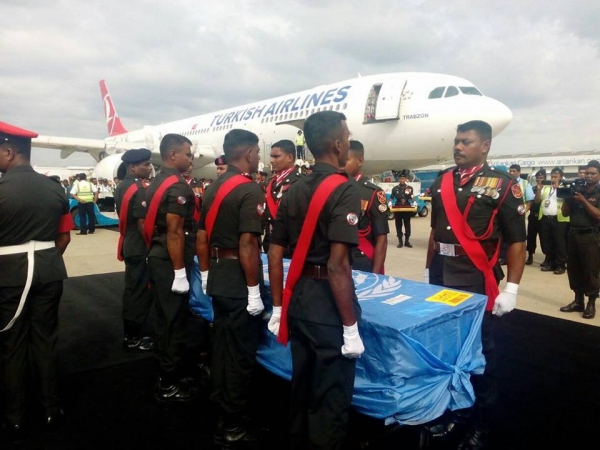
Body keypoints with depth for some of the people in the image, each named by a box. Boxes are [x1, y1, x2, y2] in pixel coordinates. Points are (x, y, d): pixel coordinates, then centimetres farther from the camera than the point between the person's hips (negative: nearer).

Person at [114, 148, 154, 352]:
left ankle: (128, 334, 28)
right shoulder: (140, 189, -20)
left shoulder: (121, 187, 10)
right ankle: (133, 339, 11)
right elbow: (143, 225, -23)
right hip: (141, 248, -10)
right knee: (141, 292, 0)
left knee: (131, 289, 17)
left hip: (129, 246, 10)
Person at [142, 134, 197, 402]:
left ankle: (166, 373, 30)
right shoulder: (178, 186, -17)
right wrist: (180, 272, -21)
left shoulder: (155, 184, 13)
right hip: (170, 263, -10)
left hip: (156, 259, 10)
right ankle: (169, 385, 11)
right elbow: (174, 232, -23)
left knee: (164, 318, 17)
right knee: (174, 321, 0)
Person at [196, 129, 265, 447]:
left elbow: (201, 237, 13)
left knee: (222, 344, 21)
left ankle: (220, 405, 39)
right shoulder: (249, 190, -18)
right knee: (240, 351, 4)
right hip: (239, 280, -8)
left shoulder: (213, 188, 8)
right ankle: (231, 426, 18)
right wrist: (254, 291, -19)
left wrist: (206, 274, 21)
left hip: (218, 276, 9)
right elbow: (247, 244, -24)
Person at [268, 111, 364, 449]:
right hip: (328, 306, -8)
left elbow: (275, 253, 8)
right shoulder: (345, 190, -16)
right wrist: (351, 327, -17)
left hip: (298, 301, 8)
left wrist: (278, 308, 15)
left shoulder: (294, 191, 6)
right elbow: (337, 265, -23)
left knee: (302, 385, 24)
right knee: (331, 397, 9)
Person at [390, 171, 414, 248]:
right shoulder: (395, 188, 4)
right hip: (397, 209, 0)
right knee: (398, 225, 4)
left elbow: (412, 199, 8)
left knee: (407, 225, 6)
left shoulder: (410, 188, 5)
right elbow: (391, 199, 6)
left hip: (407, 209, 0)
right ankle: (400, 242, 12)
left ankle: (407, 241, 15)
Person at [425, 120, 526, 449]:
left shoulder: (502, 185, -8)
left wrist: (511, 289, -12)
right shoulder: (441, 182, 7)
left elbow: (517, 242, -8)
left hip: (477, 285, -5)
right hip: (440, 281, 5)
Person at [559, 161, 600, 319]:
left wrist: (583, 201, -17)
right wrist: (567, 197, -3)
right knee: (573, 269, 8)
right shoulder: (577, 190, 11)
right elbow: (565, 213, 11)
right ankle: (578, 301, 18)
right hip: (573, 234, 5)